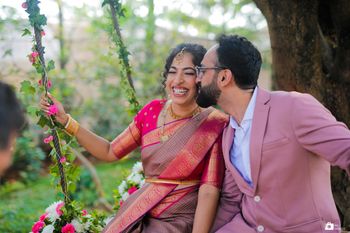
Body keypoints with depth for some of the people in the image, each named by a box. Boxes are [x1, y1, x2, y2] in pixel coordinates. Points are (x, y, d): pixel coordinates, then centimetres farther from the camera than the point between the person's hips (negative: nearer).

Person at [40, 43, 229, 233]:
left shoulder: (214, 124, -11)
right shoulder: (152, 111, 2)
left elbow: (209, 191, -16)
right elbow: (110, 152, 10)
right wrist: (65, 120, 4)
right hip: (139, 216, 4)